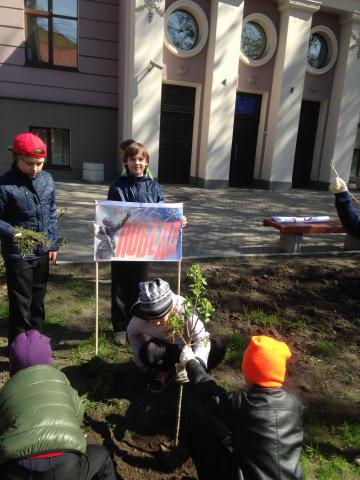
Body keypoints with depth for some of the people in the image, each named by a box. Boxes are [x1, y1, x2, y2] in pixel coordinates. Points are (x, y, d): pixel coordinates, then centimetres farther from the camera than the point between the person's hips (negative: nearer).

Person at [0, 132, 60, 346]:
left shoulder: (47, 180, 2)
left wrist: (54, 244, 9)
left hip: (42, 253, 6)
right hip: (18, 255, -5)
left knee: (38, 300, 19)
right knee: (20, 304, 6)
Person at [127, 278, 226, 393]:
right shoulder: (140, 319, -27)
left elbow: (202, 338, -33)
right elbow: (132, 333, -5)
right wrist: (141, 362, -3)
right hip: (164, 346, 1)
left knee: (217, 346, -28)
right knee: (147, 351, -33)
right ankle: (163, 371, 0)